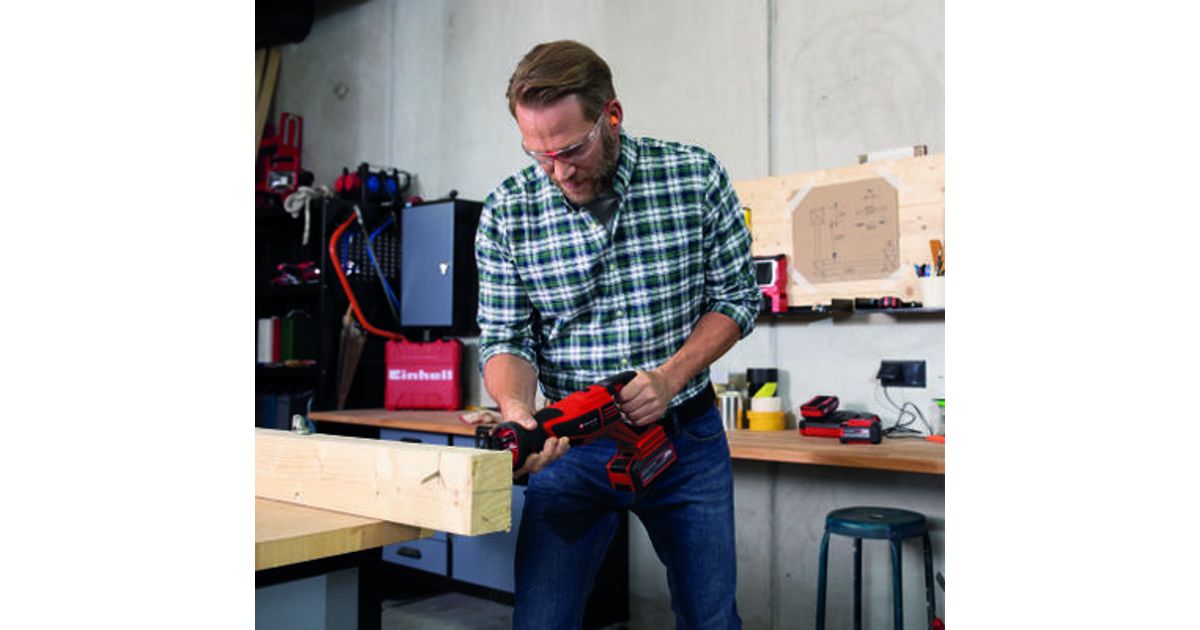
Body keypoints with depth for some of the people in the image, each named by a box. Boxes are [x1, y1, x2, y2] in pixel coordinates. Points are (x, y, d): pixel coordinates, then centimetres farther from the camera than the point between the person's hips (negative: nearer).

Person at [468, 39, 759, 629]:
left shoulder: (697, 177, -10)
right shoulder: (506, 213, -9)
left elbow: (737, 297, -3)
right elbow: (506, 337, -6)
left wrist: (668, 379, -17)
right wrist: (517, 410, -28)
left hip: (688, 434, 1)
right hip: (572, 443, 0)